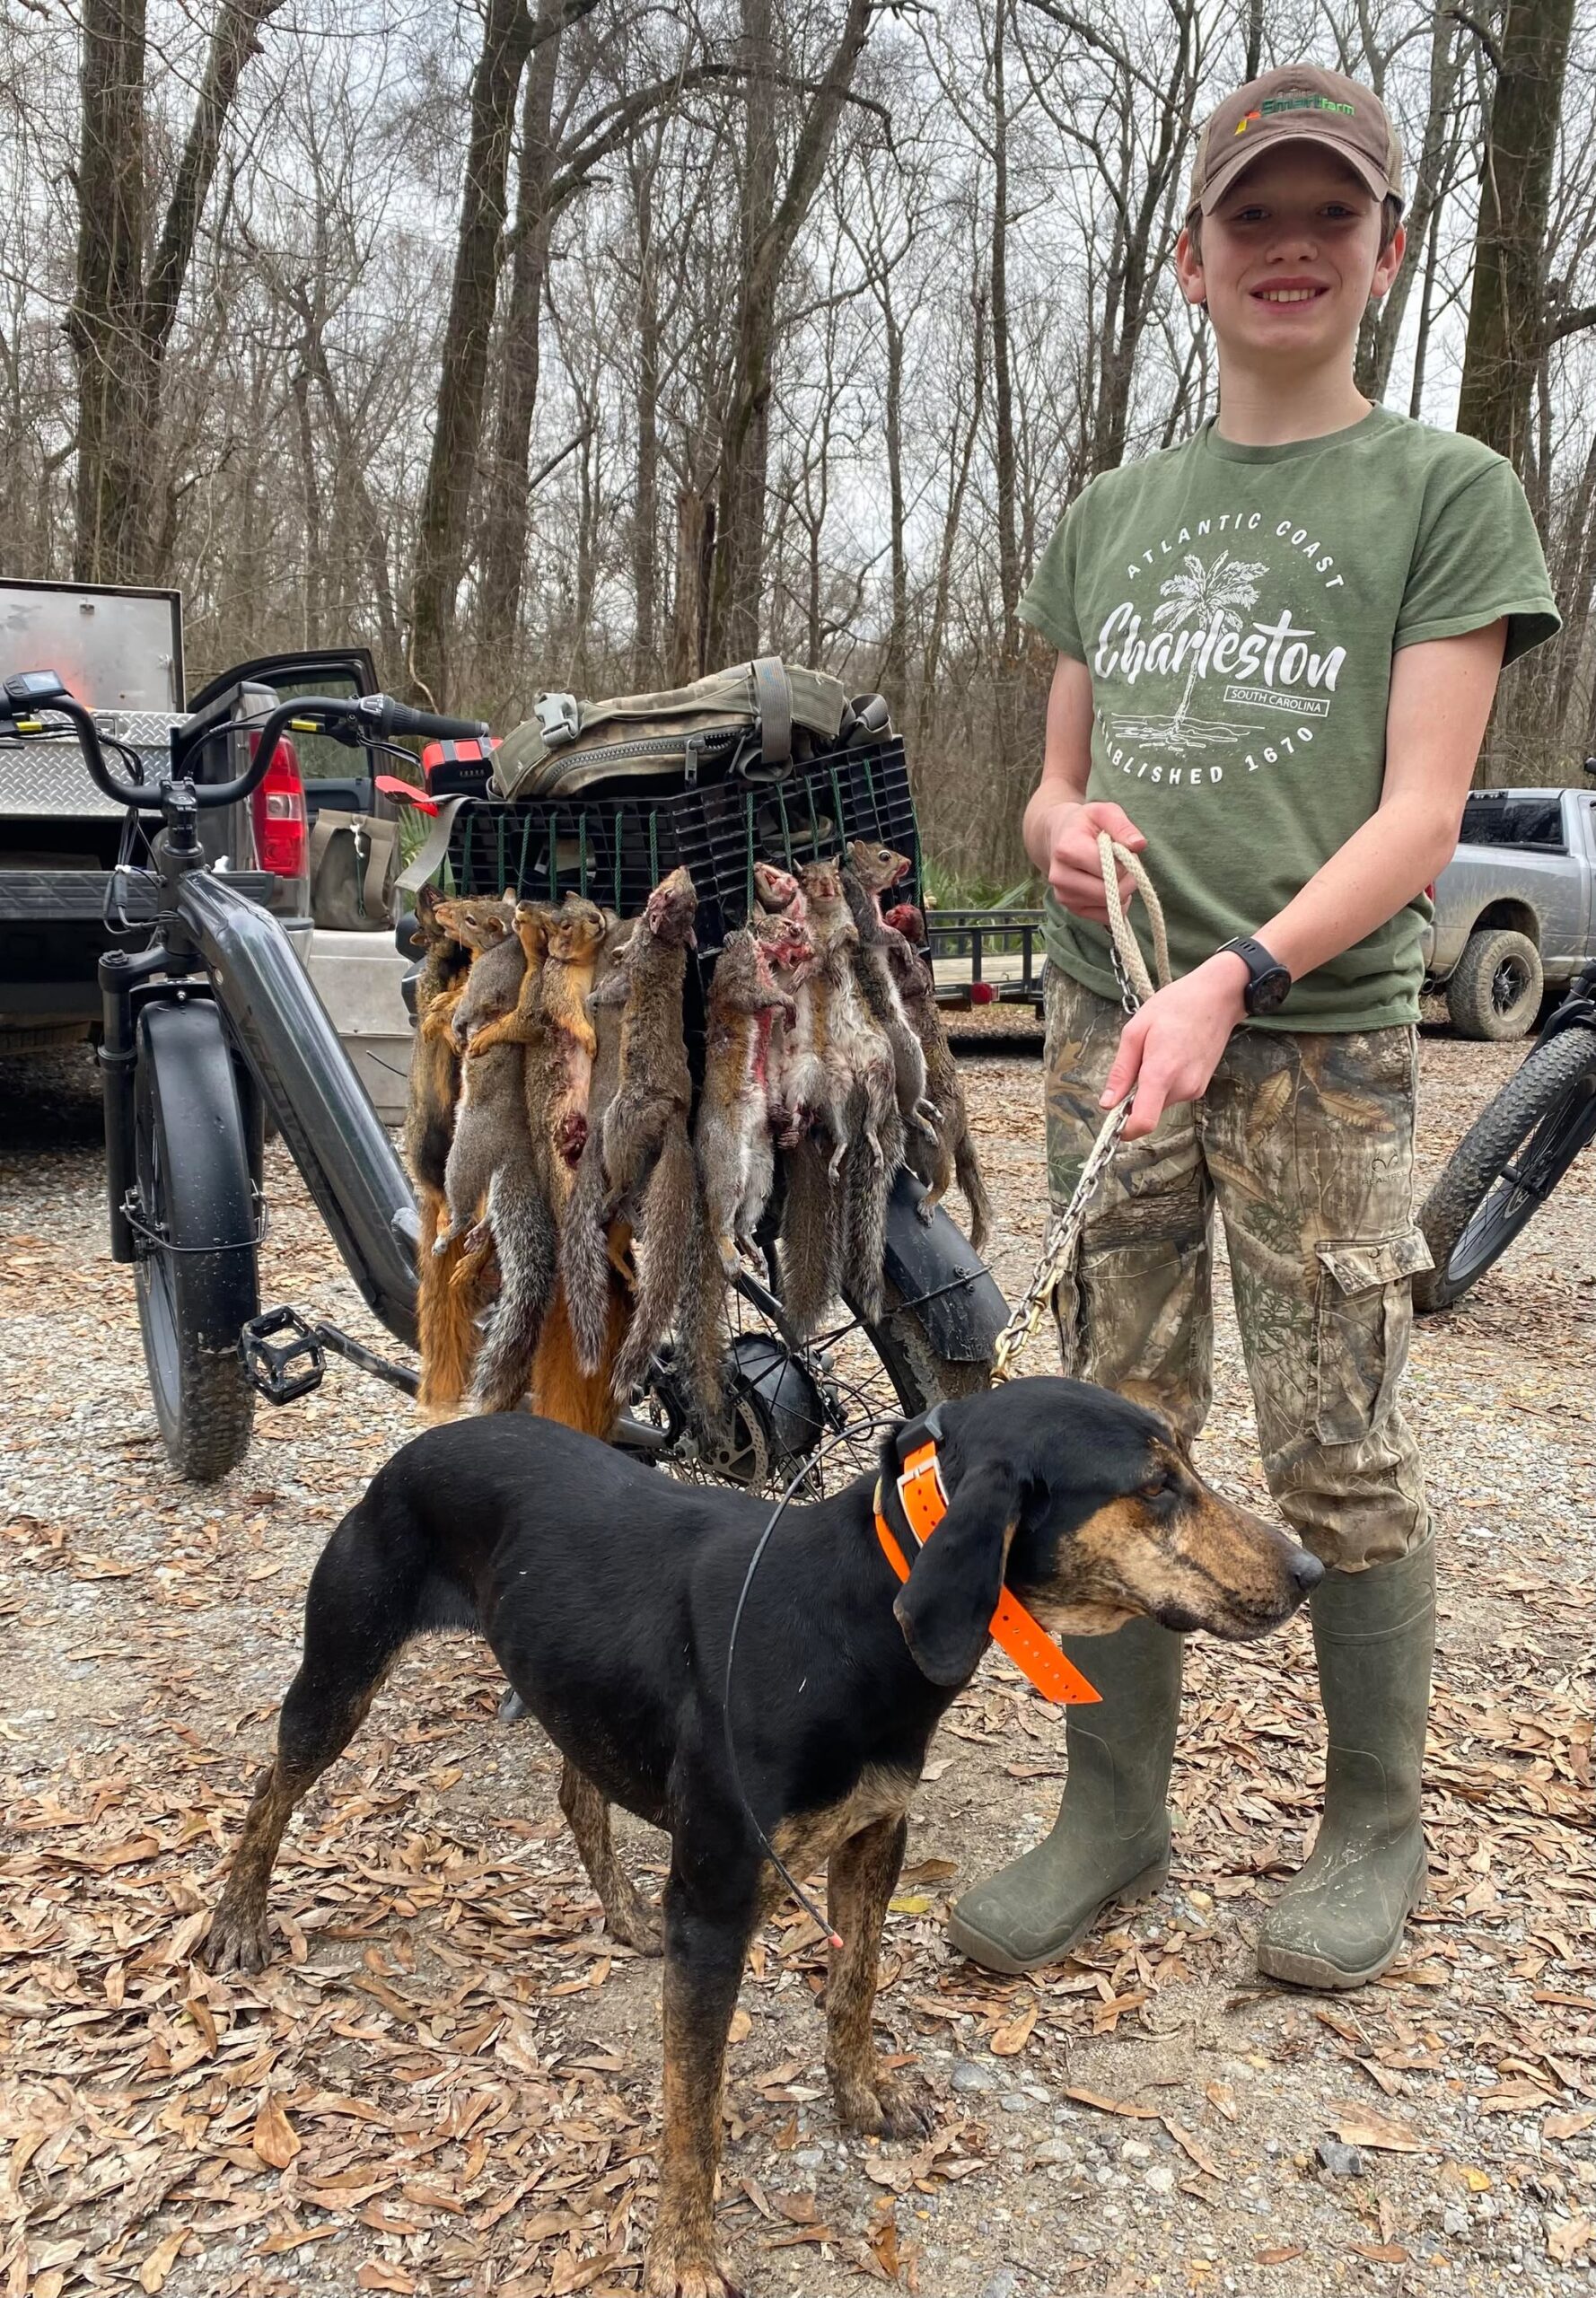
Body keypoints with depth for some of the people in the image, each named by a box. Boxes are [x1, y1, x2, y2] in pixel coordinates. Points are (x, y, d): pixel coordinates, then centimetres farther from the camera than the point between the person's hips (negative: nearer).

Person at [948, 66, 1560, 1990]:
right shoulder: (1108, 516, 17)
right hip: (1106, 1021, 4)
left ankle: (1375, 1827, 20)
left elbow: (1421, 810, -6)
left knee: (1334, 1453, 0)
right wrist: (1062, 832, -4)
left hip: (1319, 1038, -3)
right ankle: (1114, 1809, 19)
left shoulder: (1445, 491, 4)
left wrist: (1233, 979, -20)